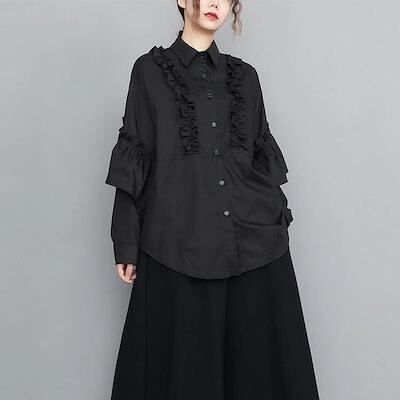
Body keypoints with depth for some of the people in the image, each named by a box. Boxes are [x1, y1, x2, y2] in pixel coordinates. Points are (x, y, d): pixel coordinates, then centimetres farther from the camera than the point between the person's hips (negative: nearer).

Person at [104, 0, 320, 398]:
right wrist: (126, 245, -2)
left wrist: (278, 222, 8)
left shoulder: (244, 76, 13)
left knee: (257, 363, 7)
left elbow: (263, 154, 15)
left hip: (255, 243, 3)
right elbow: (134, 158, 2)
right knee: (183, 361, 5)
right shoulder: (150, 69, 5)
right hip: (178, 243, -3)